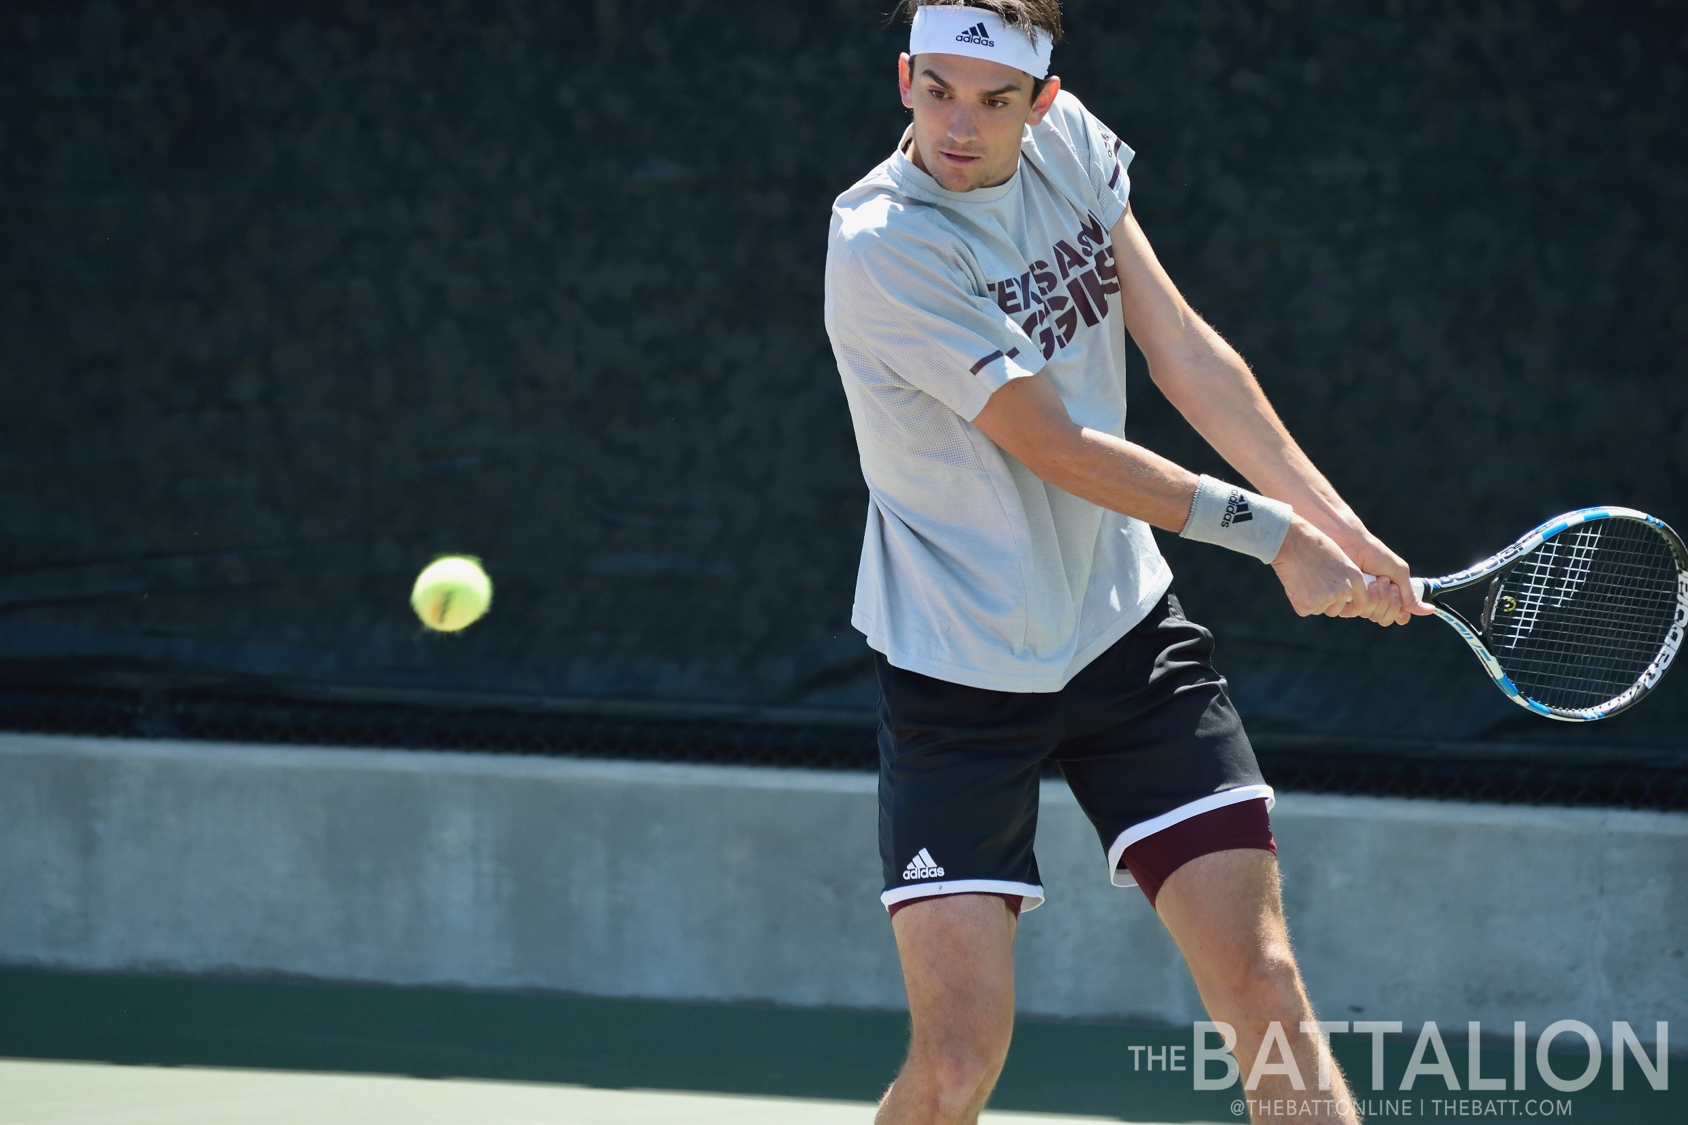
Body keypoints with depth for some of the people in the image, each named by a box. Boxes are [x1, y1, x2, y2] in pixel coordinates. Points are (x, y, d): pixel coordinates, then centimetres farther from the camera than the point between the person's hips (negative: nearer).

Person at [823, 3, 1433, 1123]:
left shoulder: (1070, 142, -1)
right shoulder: (884, 247, -21)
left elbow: (1183, 353, 4)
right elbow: (1059, 451, -18)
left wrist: (1336, 523, -5)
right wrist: (1273, 532, -12)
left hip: (1128, 629, 5)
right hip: (959, 669, -5)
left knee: (1262, 990, -5)